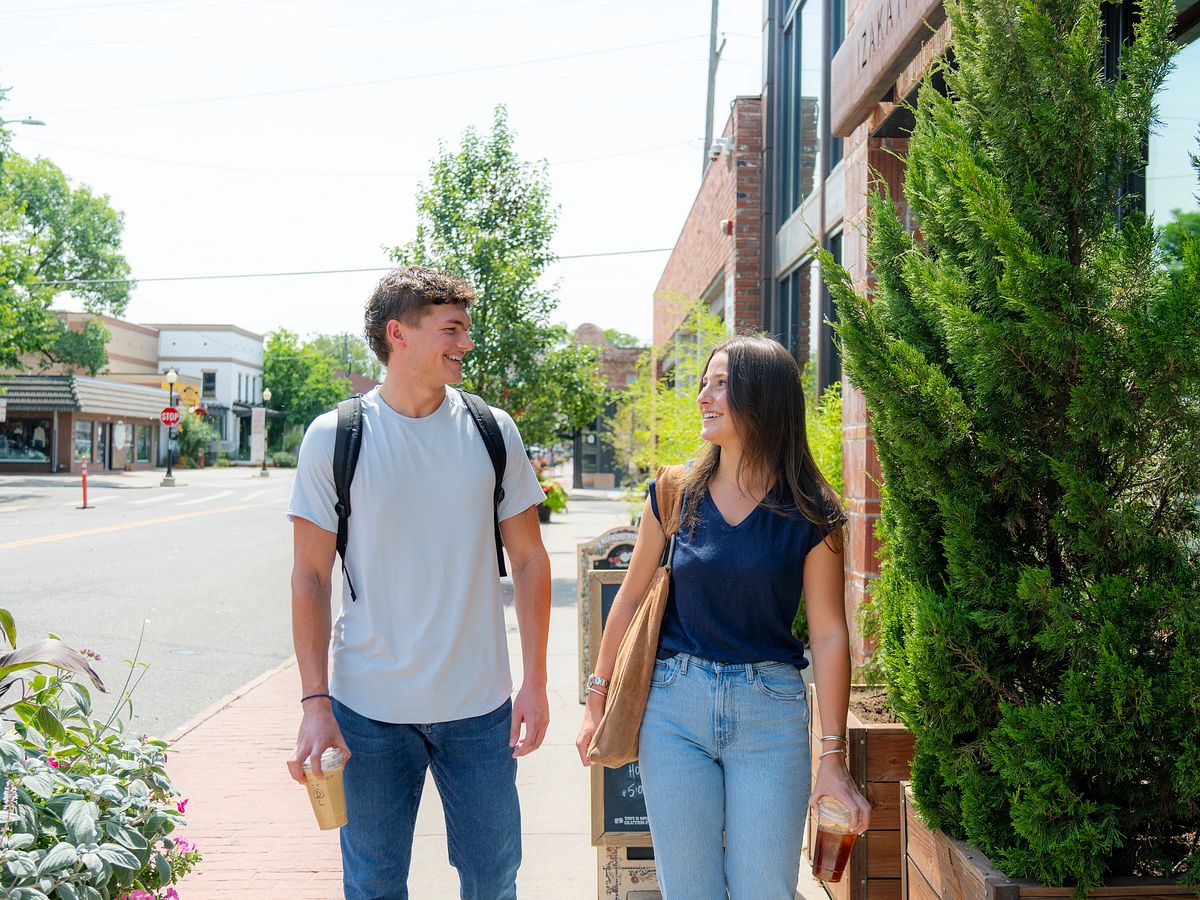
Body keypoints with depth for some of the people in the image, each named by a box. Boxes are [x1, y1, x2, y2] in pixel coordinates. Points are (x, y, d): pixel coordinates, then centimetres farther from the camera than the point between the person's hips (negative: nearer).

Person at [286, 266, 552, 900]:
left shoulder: (492, 432, 1)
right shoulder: (334, 438, -5)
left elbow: (528, 559, 5)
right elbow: (310, 575, -2)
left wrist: (535, 683, 0)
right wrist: (315, 703, -8)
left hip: (480, 706, 2)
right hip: (369, 709, -1)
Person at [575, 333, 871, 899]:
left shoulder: (809, 513, -5)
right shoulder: (676, 492, 1)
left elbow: (828, 635, -4)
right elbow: (630, 599, 9)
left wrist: (833, 757, -6)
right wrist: (597, 699, 10)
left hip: (770, 712, -1)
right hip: (674, 704, 2)